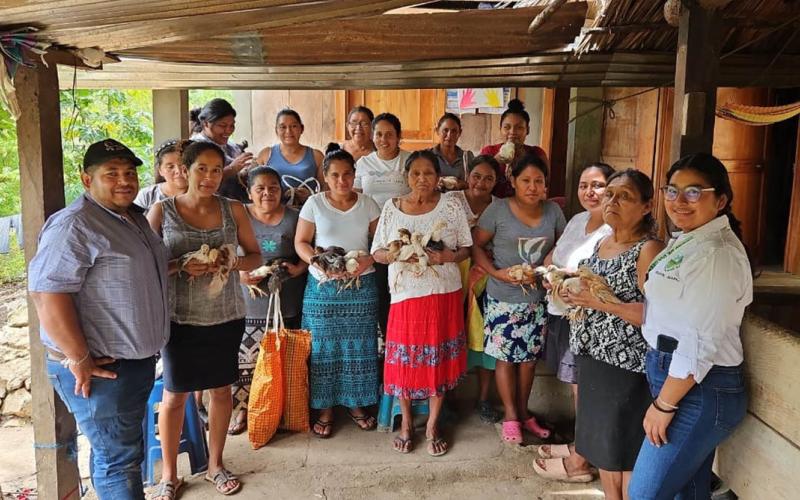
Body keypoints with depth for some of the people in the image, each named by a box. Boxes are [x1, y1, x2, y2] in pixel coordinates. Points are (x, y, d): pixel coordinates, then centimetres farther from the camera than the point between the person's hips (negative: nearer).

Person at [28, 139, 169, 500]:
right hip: (101, 369, -9)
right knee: (118, 457, 1)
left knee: (123, 449, 21)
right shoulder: (74, 225, -19)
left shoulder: (134, 218, 11)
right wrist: (80, 360, -23)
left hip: (138, 360, 9)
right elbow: (47, 293, -25)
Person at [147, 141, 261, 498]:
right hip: (179, 318, -2)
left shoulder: (233, 209, 1)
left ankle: (215, 465, 34)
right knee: (175, 394, 8)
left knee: (221, 389, 13)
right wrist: (182, 266, -23)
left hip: (226, 316, 2)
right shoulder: (162, 210, -5)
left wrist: (231, 263, -16)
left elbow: (255, 256, 5)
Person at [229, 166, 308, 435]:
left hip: (286, 304, 0)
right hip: (247, 304, 0)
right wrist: (238, 273, -12)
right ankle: (242, 410, 20)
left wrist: (298, 269, -12)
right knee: (244, 358, 2)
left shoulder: (294, 218, 3)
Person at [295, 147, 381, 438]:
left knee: (358, 347, 7)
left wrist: (369, 259, -14)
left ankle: (356, 404, 24)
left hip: (361, 285, 1)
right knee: (323, 348, 4)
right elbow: (301, 242, 1)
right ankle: (325, 409, 18)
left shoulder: (367, 204, 5)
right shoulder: (315, 203, 1)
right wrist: (321, 262, -16)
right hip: (323, 286, -1)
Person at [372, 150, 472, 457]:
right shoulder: (392, 208, 3)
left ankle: (433, 426, 25)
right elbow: (377, 252, 4)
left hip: (444, 294, 0)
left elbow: (466, 249, 4)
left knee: (439, 360, 7)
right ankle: (406, 423, 27)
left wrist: (447, 256, -17)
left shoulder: (451, 206, 1)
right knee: (404, 361, 5)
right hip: (405, 295, 0)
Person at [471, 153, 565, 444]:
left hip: (538, 299, 4)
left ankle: (523, 411, 33)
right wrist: (497, 273, -19)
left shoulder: (553, 211, 0)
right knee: (506, 357, 7)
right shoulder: (498, 210, -11)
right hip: (503, 299, -3)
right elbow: (476, 246, -7)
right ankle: (510, 414, 25)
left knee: (529, 357, 15)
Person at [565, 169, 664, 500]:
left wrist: (600, 302, -24)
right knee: (602, 444, 19)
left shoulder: (648, 250, -15)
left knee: (626, 451, 4)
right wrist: (572, 290, 3)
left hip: (628, 367, -8)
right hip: (594, 360, 8)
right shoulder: (602, 242, 11)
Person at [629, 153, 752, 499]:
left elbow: (700, 344, -24)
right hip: (673, 377, 9)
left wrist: (663, 405, -17)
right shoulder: (687, 241, 11)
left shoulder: (717, 253, -21)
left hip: (698, 390, -9)